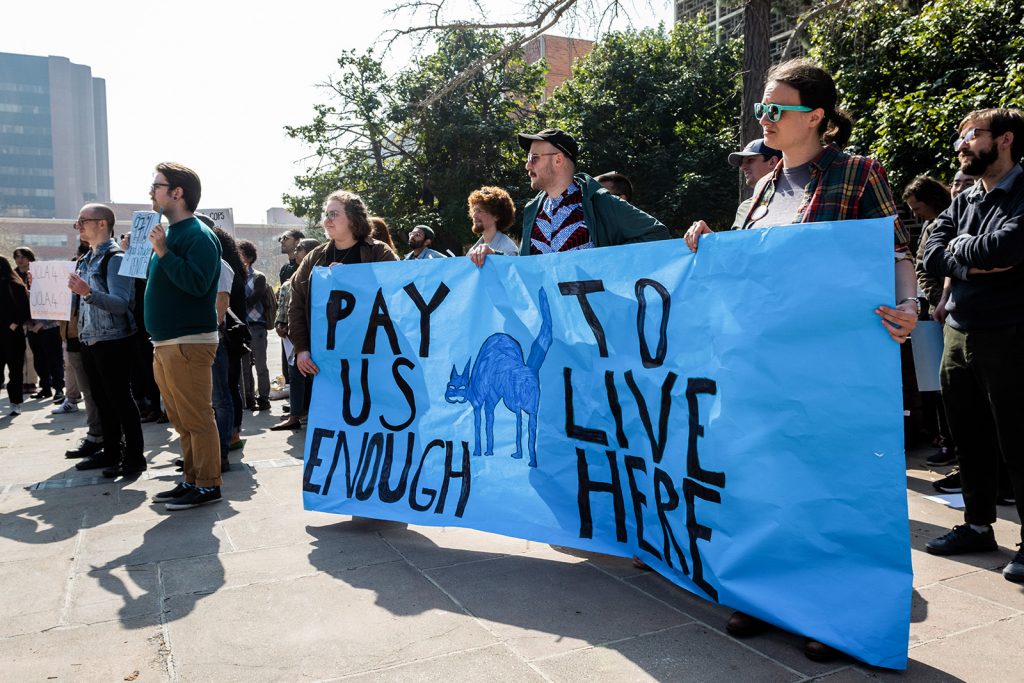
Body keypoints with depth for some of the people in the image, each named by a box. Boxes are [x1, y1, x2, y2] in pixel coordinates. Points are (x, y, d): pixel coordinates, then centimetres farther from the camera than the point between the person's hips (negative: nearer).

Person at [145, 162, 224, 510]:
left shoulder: (198, 235, -11)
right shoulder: (169, 233, 17)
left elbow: (197, 283, -23)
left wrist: (163, 253, -21)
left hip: (189, 343, -10)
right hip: (164, 343, 10)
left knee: (196, 419, -5)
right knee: (181, 420, 14)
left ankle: (208, 486, 3)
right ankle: (192, 480, 23)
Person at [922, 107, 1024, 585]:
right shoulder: (962, 202, 14)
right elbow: (931, 256, 3)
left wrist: (961, 246, -5)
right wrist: (975, 265, -13)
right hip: (959, 334, 7)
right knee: (969, 438, 14)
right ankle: (978, 525, 27)